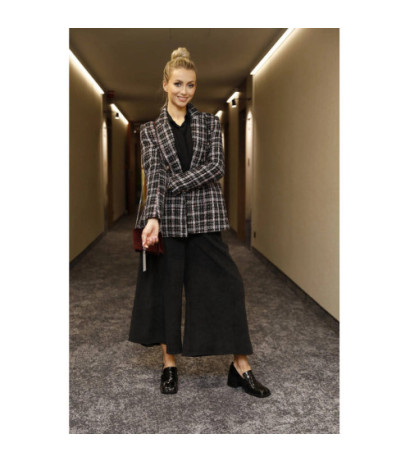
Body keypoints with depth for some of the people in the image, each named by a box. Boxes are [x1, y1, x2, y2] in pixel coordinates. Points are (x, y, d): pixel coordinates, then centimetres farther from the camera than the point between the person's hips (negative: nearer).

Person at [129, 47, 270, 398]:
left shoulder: (210, 123, 8)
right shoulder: (151, 130, 6)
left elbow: (216, 167, -5)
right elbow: (154, 175, -7)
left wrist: (173, 183, -12)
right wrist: (153, 217, -22)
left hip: (204, 217, 0)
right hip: (167, 219, 0)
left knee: (224, 286, 0)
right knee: (165, 288, 6)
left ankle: (241, 367, 11)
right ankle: (169, 364, 22)